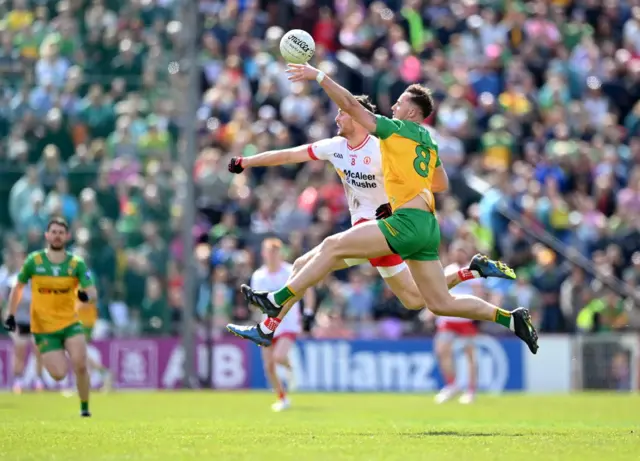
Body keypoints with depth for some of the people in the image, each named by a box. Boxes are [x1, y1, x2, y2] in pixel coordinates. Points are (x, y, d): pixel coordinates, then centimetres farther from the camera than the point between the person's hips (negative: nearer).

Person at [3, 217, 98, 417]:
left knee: (80, 365, -19)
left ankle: (85, 407, 3)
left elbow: (92, 292, -12)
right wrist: (11, 315, 5)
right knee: (59, 374, -12)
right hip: (44, 328, -1)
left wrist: (86, 295, -36)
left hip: (70, 324, 1)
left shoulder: (77, 263, -5)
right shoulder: (34, 261, -5)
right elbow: (18, 287, 9)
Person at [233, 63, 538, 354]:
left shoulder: (396, 129, 1)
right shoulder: (429, 143, 22)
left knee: (332, 247, -7)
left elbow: (350, 105, -5)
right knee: (441, 303, 10)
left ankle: (277, 301, -9)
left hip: (408, 221, -8)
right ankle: (511, 319, 5)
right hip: (427, 226, 8)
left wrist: (318, 76, -2)